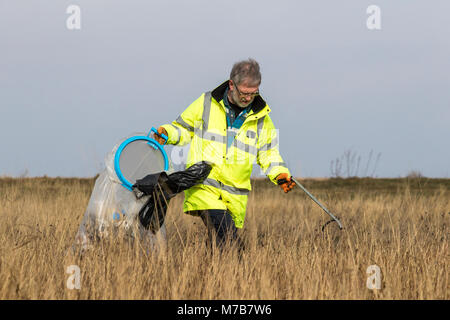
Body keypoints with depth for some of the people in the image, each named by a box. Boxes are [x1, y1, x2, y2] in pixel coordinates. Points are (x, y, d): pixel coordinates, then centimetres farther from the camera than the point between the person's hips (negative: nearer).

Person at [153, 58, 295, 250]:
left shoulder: (261, 118, 9)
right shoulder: (206, 104, 3)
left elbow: (268, 153, 18)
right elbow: (183, 129, 15)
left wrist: (280, 174, 1)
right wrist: (167, 133, -5)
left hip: (235, 195, 3)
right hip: (203, 186, -3)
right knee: (226, 235, -25)